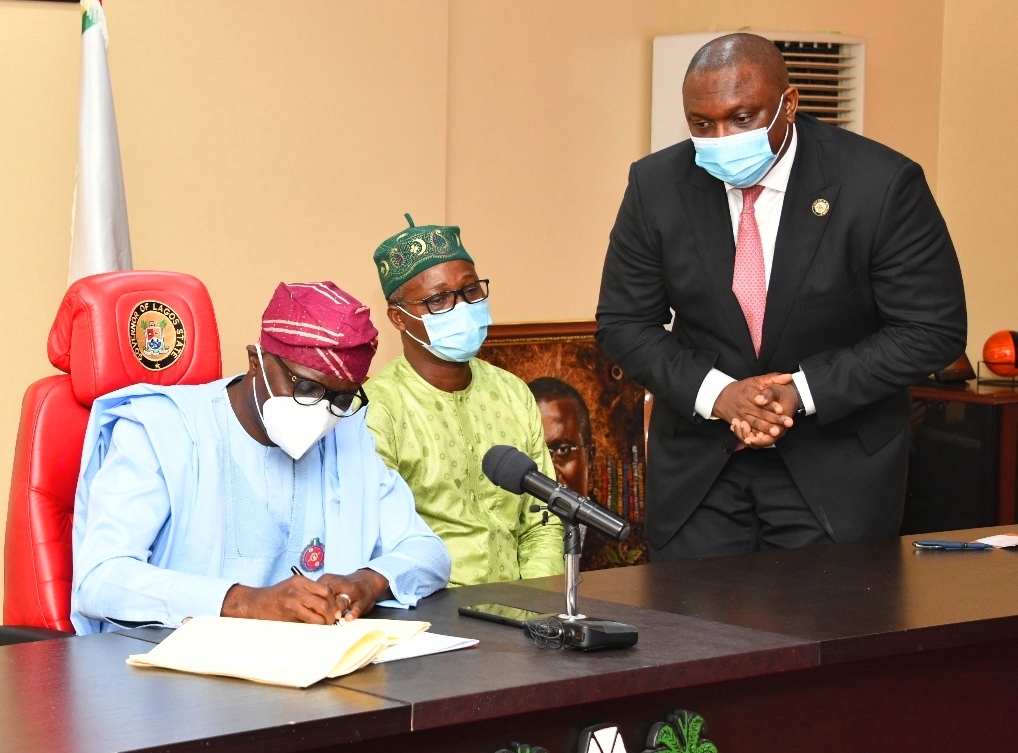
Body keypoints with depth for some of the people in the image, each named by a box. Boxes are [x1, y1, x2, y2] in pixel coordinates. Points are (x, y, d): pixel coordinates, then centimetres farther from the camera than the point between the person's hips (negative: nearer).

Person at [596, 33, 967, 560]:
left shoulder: (882, 184, -14)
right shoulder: (657, 185, -6)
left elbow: (932, 331, -11)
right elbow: (624, 323, 0)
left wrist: (804, 391, -19)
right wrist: (717, 393, -17)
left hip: (837, 463, -2)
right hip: (696, 461, 2)